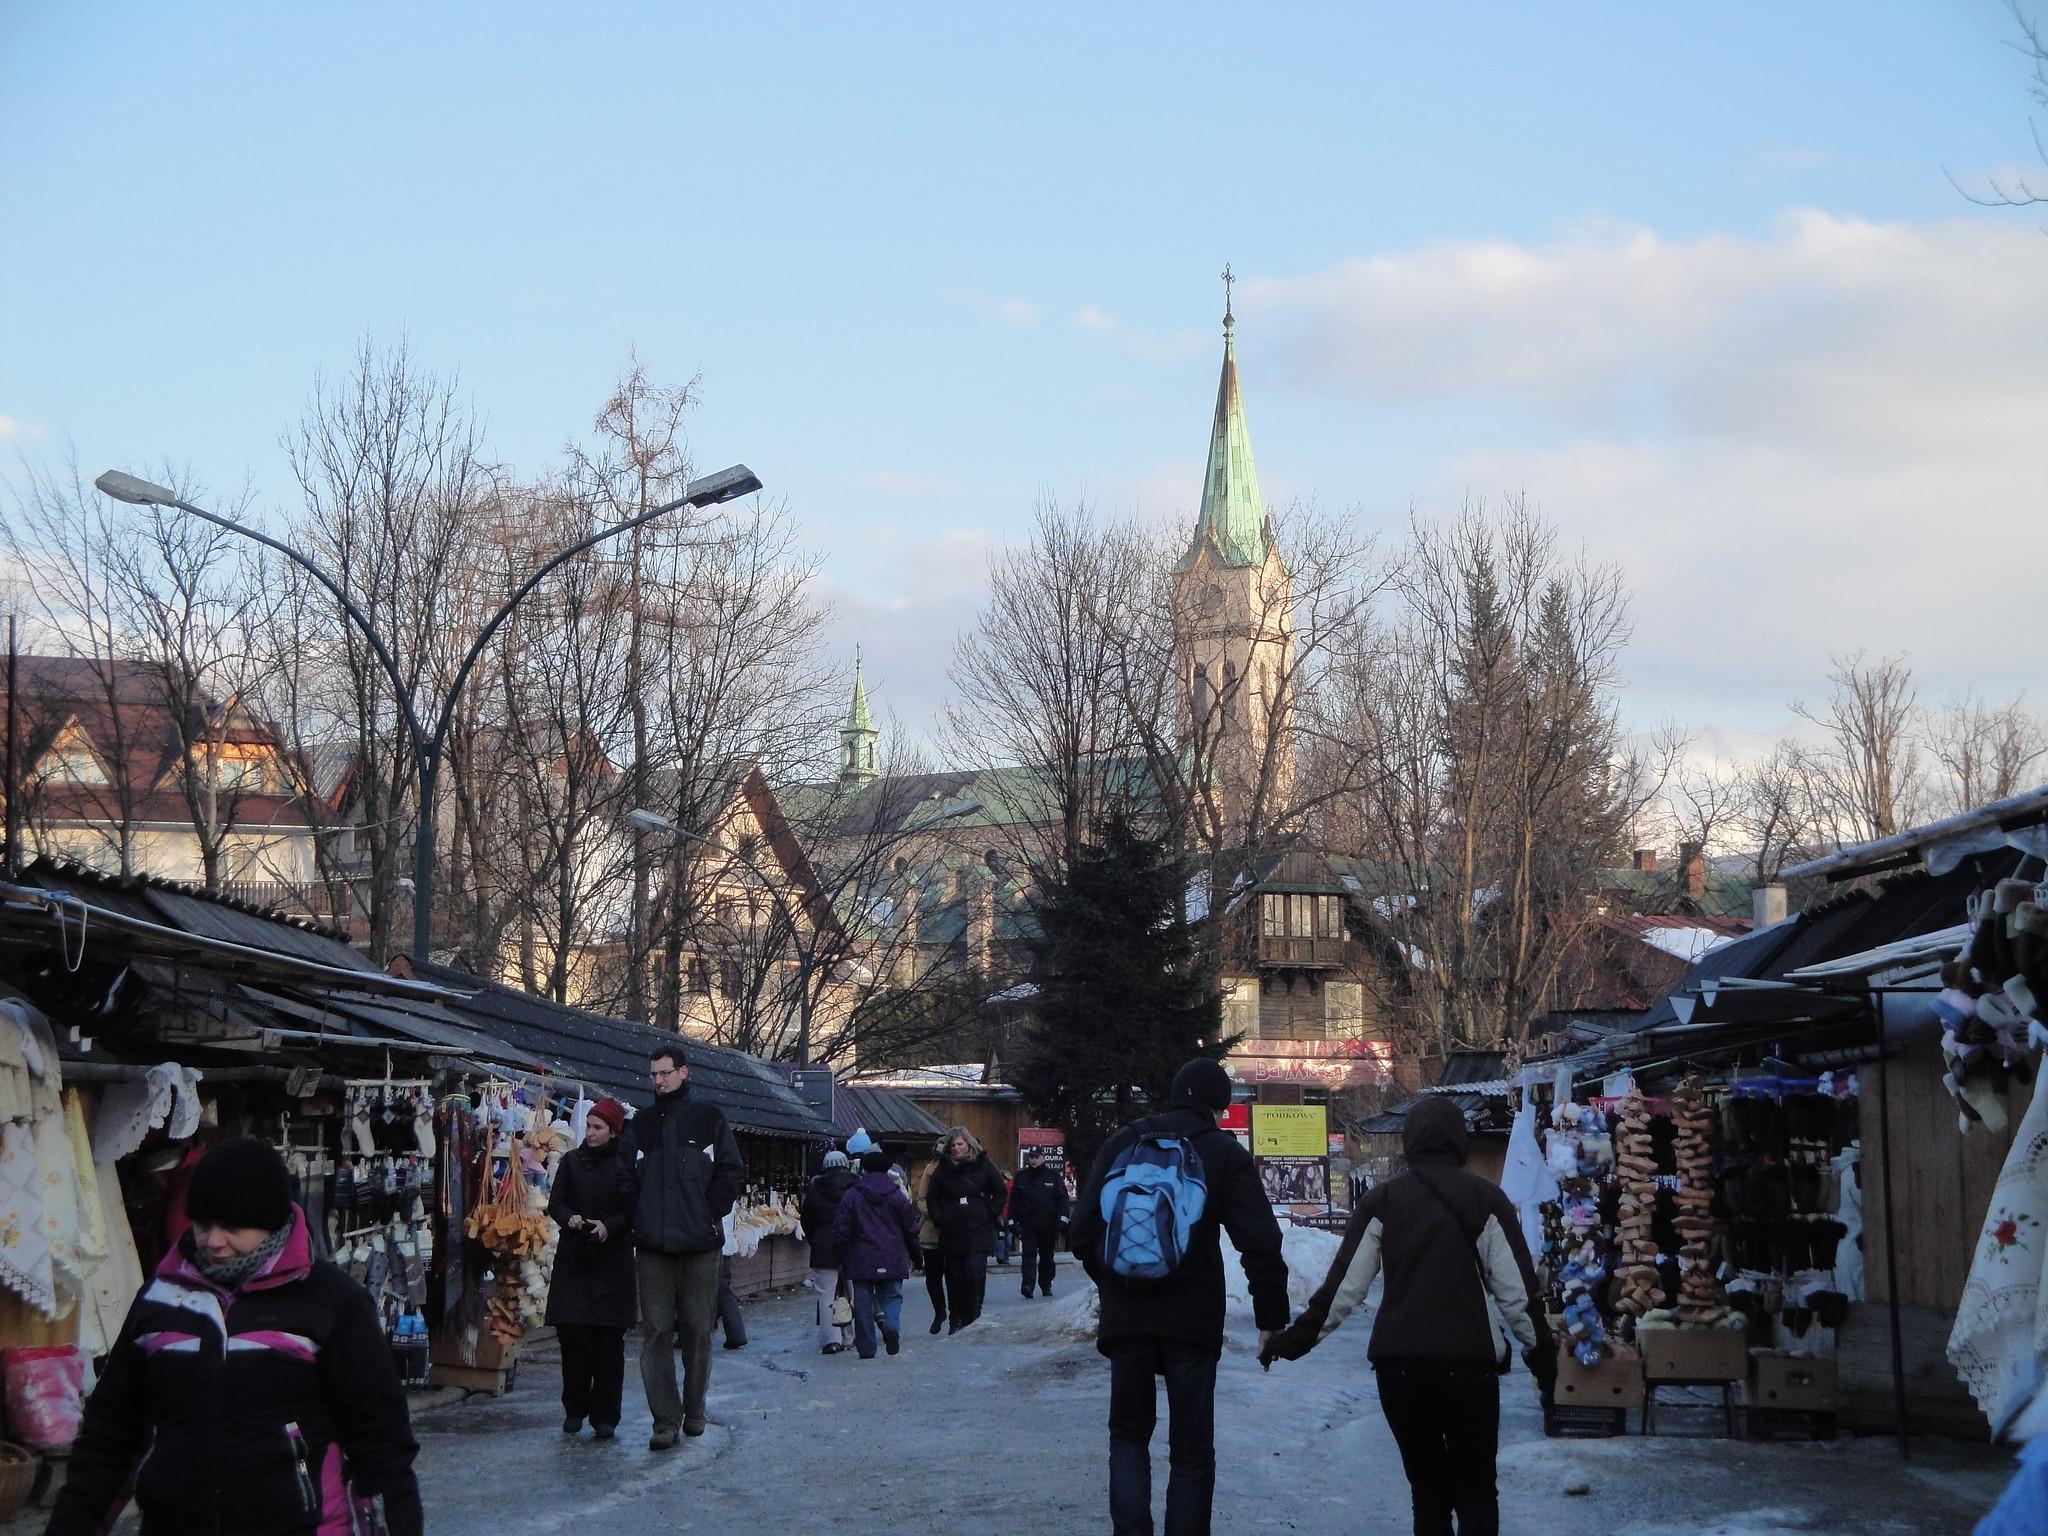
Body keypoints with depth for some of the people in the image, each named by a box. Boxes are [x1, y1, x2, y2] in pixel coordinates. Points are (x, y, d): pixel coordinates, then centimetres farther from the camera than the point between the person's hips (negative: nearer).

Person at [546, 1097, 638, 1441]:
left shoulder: (626, 1165, 1)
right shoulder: (572, 1161, 9)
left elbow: (634, 1213, 0)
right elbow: (555, 1204, 9)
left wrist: (609, 1226, -17)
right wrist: (570, 1219, -12)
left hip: (612, 1261, -2)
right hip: (573, 1260, 2)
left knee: (609, 1341, -1)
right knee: (572, 1335, -4)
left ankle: (605, 1417, 5)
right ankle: (575, 1409, 11)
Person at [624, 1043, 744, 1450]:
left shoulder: (708, 1118, 4)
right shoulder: (640, 1124, 11)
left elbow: (731, 1171, 2)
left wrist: (710, 1215, -5)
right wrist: (639, 1221, 1)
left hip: (700, 1247, -2)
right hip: (653, 1248, 2)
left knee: (697, 1330, 5)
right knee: (656, 1332, -4)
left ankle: (694, 1411, 19)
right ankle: (665, 1421, -4)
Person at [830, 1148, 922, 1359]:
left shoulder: (852, 1197, -4)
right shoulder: (897, 1196, 1)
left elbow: (841, 1231, -2)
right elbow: (911, 1229, 7)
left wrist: (843, 1259, 10)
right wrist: (913, 1254, 21)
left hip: (861, 1262, -1)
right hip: (892, 1262, 1)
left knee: (863, 1304, 5)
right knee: (892, 1296, 11)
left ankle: (866, 1349, 4)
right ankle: (891, 1325, -19)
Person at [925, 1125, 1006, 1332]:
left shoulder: (982, 1165, 2)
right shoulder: (943, 1169, 8)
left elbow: (1000, 1192, 9)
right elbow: (931, 1197, 16)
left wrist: (991, 1215, 0)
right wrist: (939, 1218, 4)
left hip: (979, 1232, -2)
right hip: (951, 1233, 2)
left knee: (975, 1274, -12)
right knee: (954, 1278, 3)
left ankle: (972, 1320, -3)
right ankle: (956, 1321, 10)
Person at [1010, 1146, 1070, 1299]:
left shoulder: (1053, 1175, 3)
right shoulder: (1021, 1176, 7)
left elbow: (1062, 1197, 2)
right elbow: (1013, 1199, 9)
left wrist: (1062, 1217, -7)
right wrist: (1012, 1220, 3)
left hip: (1048, 1224, 0)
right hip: (1027, 1225, 0)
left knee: (1047, 1256, 11)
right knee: (1028, 1254, -12)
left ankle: (1046, 1285, 22)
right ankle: (1028, 1285, -20)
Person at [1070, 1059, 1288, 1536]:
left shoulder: (1124, 1142, 5)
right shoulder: (1225, 1153, -2)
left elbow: (1082, 1228, 4)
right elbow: (1261, 1242, -8)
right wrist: (1271, 1318, -2)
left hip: (1126, 1318, 2)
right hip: (1193, 1321, -2)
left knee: (1128, 1435, 14)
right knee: (1191, 1451, 7)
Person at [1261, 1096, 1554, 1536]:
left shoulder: (1382, 1199, 2)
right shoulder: (1485, 1199, -1)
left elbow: (1343, 1286, -1)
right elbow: (1517, 1290, -2)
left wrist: (1297, 1337, 7)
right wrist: (1541, 1351, 10)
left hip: (1398, 1362, 1)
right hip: (1469, 1361, -1)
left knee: (1427, 1485, 13)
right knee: (1476, 1488, 8)